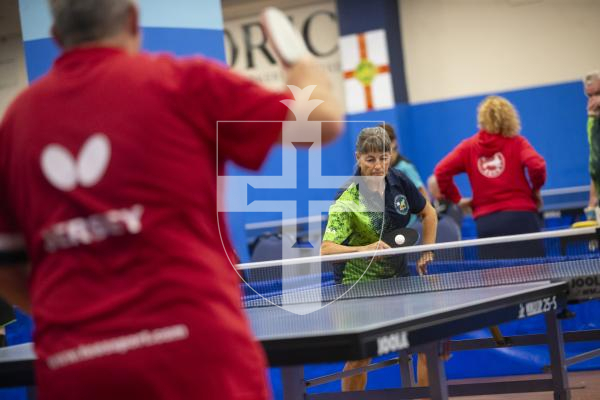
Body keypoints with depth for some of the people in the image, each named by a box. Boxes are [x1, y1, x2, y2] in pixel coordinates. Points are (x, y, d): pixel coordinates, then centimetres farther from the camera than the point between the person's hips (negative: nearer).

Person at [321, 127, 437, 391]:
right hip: (361, 283, -4)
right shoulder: (347, 203, -22)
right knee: (360, 357, -2)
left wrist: (427, 251, 3)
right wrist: (363, 249, -46)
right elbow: (326, 250, -32)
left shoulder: (399, 182, -7)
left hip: (400, 278, 4)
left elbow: (428, 213, 12)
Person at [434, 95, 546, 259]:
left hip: (486, 222, 2)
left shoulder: (469, 146, 8)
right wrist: (536, 189, 5)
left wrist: (456, 199, 9)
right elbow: (536, 165, -14)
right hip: (520, 217, -2)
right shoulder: (517, 143, 3)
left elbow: (441, 172, 0)